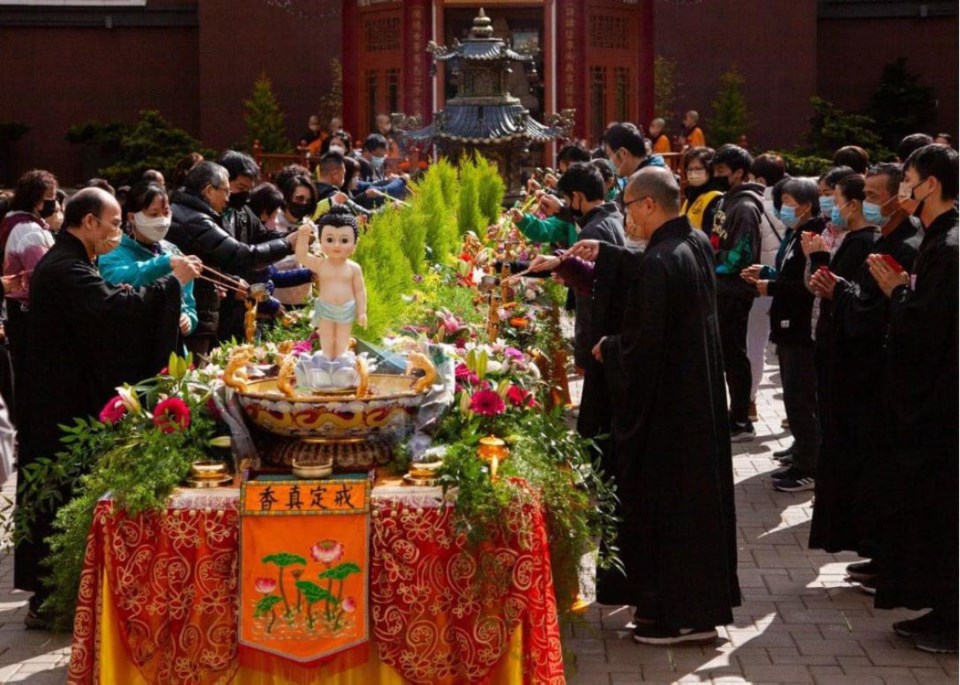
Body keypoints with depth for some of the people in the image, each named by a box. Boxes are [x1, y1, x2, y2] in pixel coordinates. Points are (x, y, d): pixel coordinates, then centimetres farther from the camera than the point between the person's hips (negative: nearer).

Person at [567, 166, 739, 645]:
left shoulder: (660, 261, -24)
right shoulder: (697, 244, 4)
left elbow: (643, 341, -23)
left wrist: (607, 348, -5)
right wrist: (603, 255, 26)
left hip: (665, 404, -9)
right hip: (701, 395, 9)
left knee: (663, 501, 1)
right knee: (699, 490, 16)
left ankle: (677, 614, 8)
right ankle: (705, 600, 27)